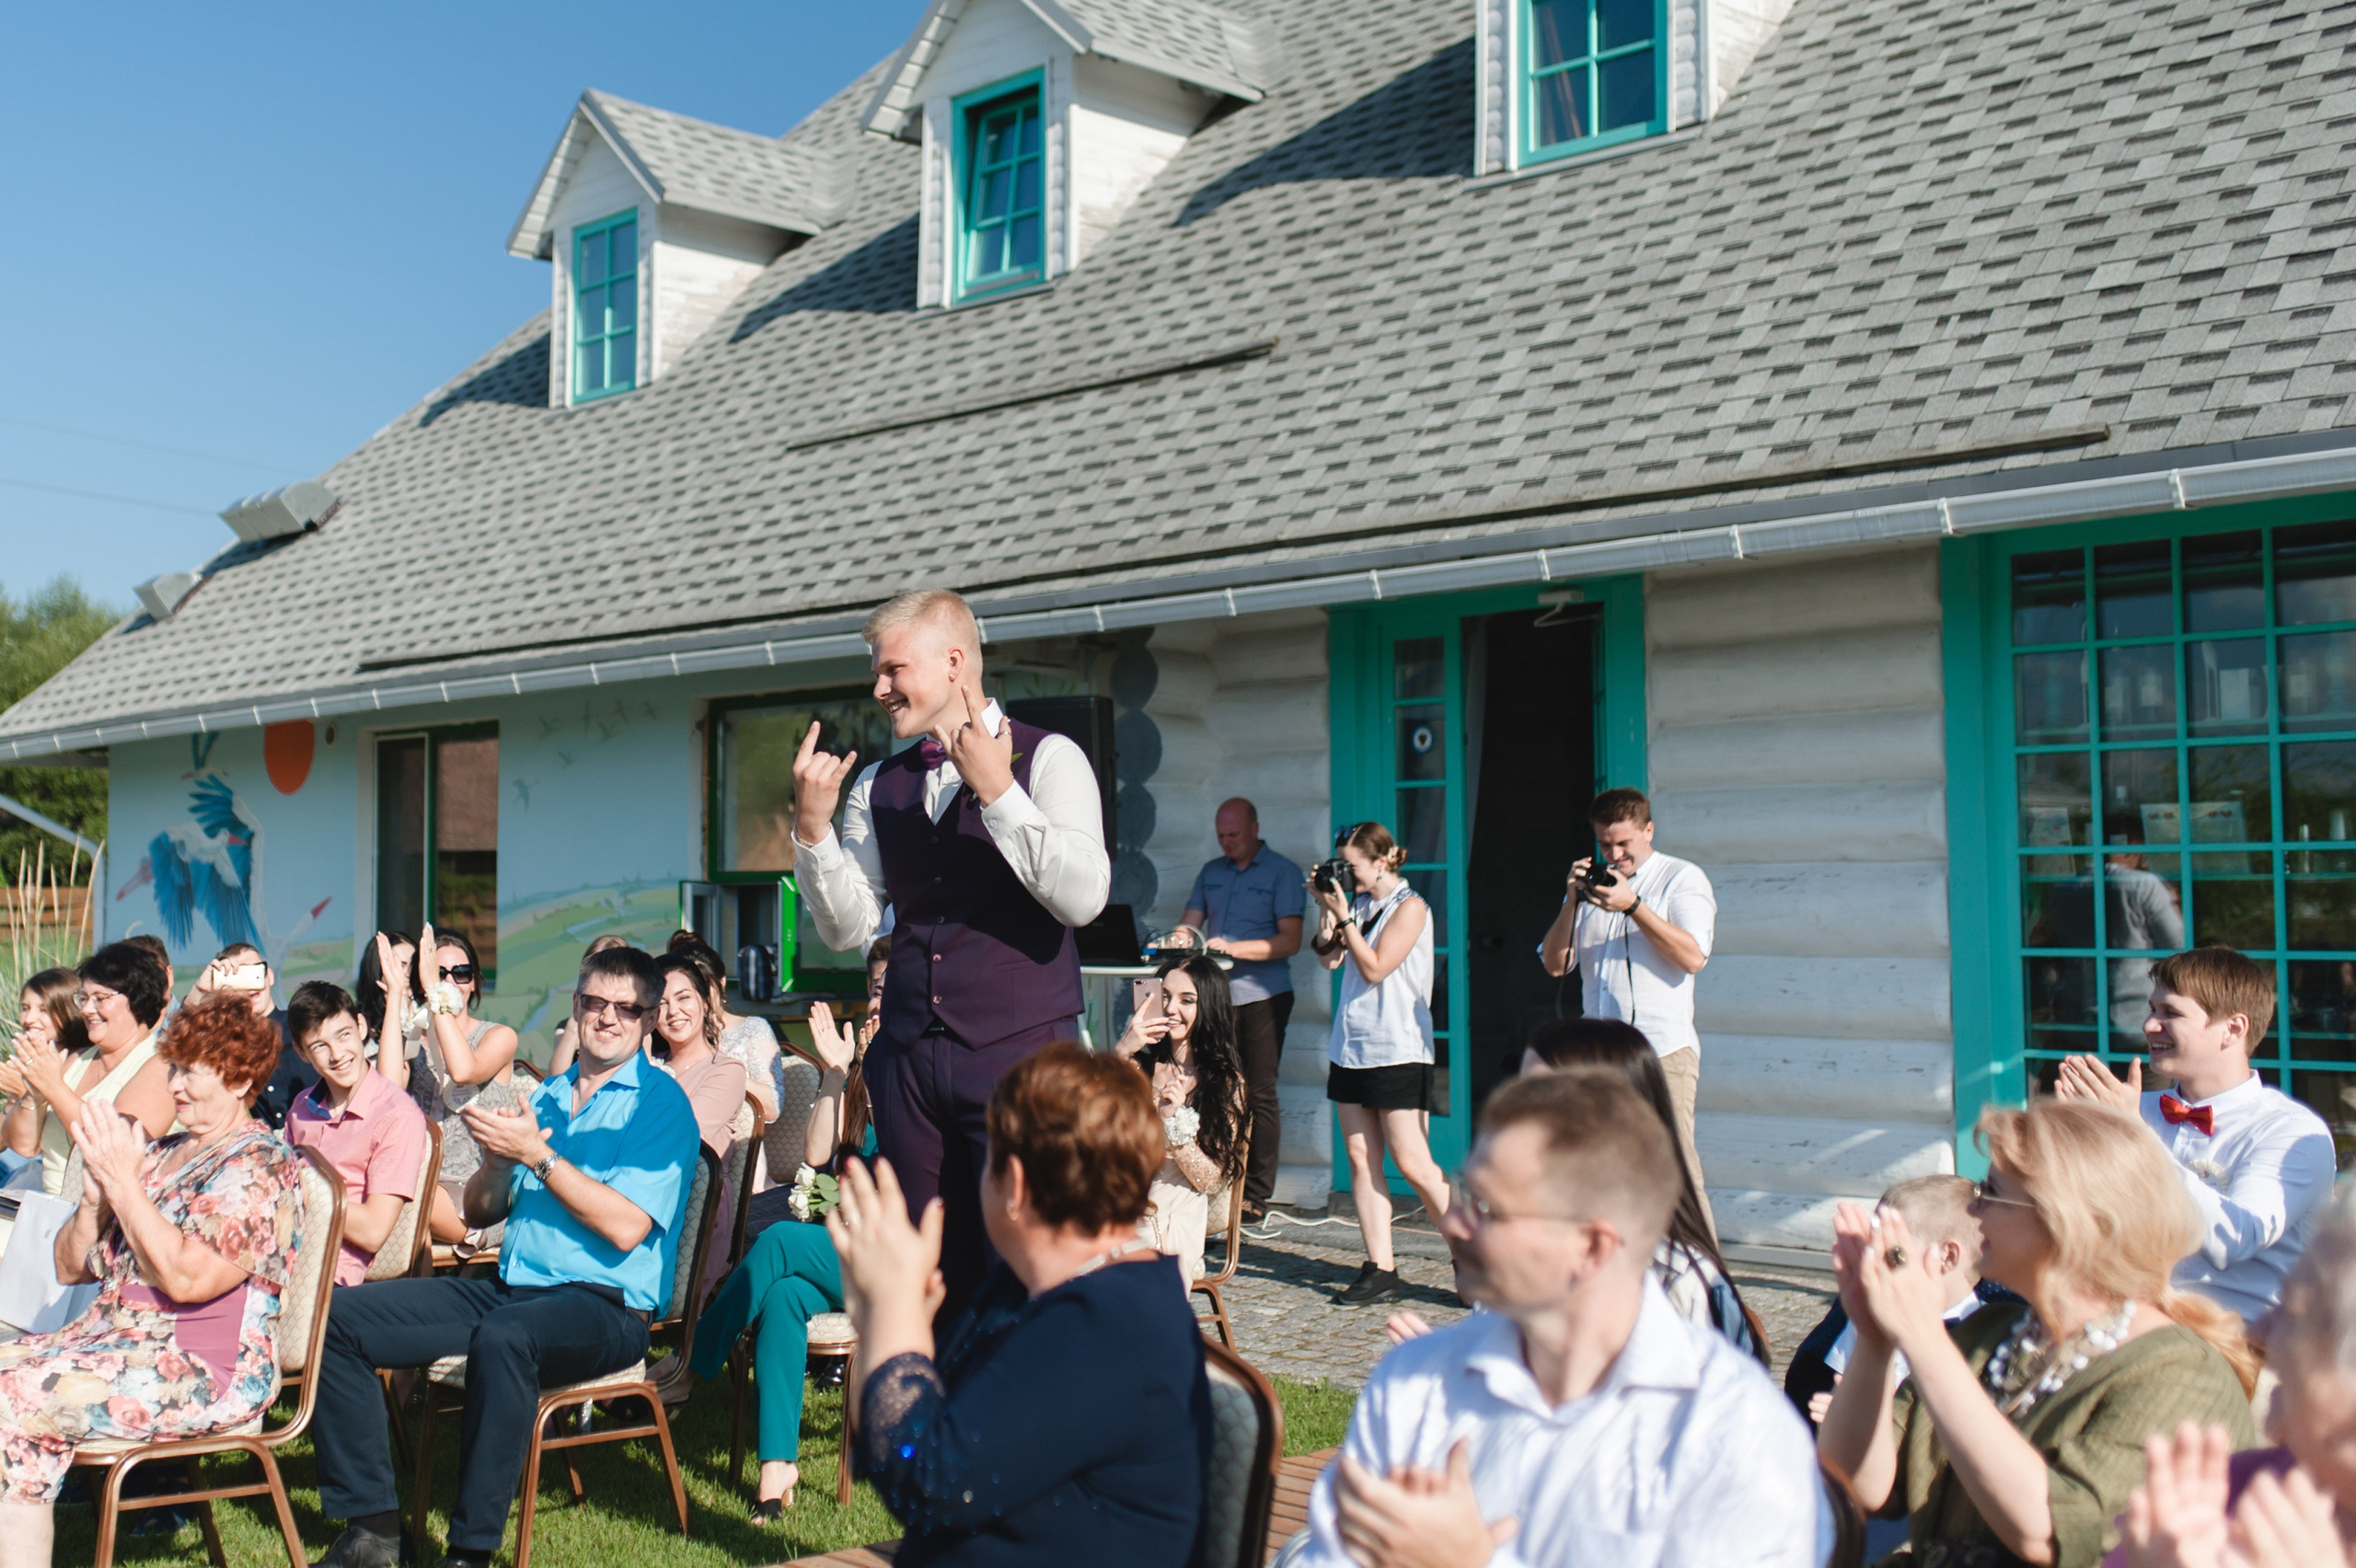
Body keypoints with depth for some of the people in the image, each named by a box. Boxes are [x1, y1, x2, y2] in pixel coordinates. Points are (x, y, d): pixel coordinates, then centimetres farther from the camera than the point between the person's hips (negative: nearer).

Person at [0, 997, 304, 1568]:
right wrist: (95, 1193, -2)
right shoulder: (160, 1154, 17)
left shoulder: (260, 1166, -8)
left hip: (208, 1371, -8)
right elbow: (72, 1268, 18)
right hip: (109, 1336, 8)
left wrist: (123, 1183, -15)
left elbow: (187, 1278, -21)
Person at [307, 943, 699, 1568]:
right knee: (340, 1317, -6)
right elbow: (478, 1213, 20)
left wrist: (538, 1155, -13)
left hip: (606, 1304, -7)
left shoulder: (660, 1103, -2)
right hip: (510, 1289, 7)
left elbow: (627, 1227, -15)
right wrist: (495, 1159, -2)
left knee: (503, 1336, -39)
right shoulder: (545, 1096, 19)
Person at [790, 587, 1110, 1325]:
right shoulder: (877, 786, 12)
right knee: (933, 1275, 10)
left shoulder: (1048, 759, -2)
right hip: (910, 1059, 5)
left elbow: (1084, 897, -16)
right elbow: (848, 928, 9)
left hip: (1021, 1051, -5)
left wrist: (997, 792, -19)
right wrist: (813, 824, -4)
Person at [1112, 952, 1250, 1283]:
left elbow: (1214, 1183, 0)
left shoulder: (1226, 1083, 6)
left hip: (1175, 1222, -1)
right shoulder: (1138, 1064, 9)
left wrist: (1174, 1122, -14)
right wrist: (1119, 1053, -18)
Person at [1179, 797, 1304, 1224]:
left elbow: (1290, 941, -8)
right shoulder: (1210, 872, 16)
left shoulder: (1282, 872, 0)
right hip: (1215, 994, 5)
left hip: (1263, 995, -4)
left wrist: (1233, 947, -19)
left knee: (1259, 1095, -3)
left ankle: (1256, 1196, 1)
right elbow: (1190, 924, 13)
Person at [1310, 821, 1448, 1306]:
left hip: (1398, 1049, -7)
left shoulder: (1409, 907, -7)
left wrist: (1343, 915, -12)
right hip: (1351, 1046, 7)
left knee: (1412, 1163, -7)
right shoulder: (1359, 904, 13)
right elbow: (1329, 959, 12)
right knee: (1361, 1158, 3)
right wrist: (1326, 908, 3)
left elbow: (1374, 968, -14)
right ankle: (1380, 1270, 6)